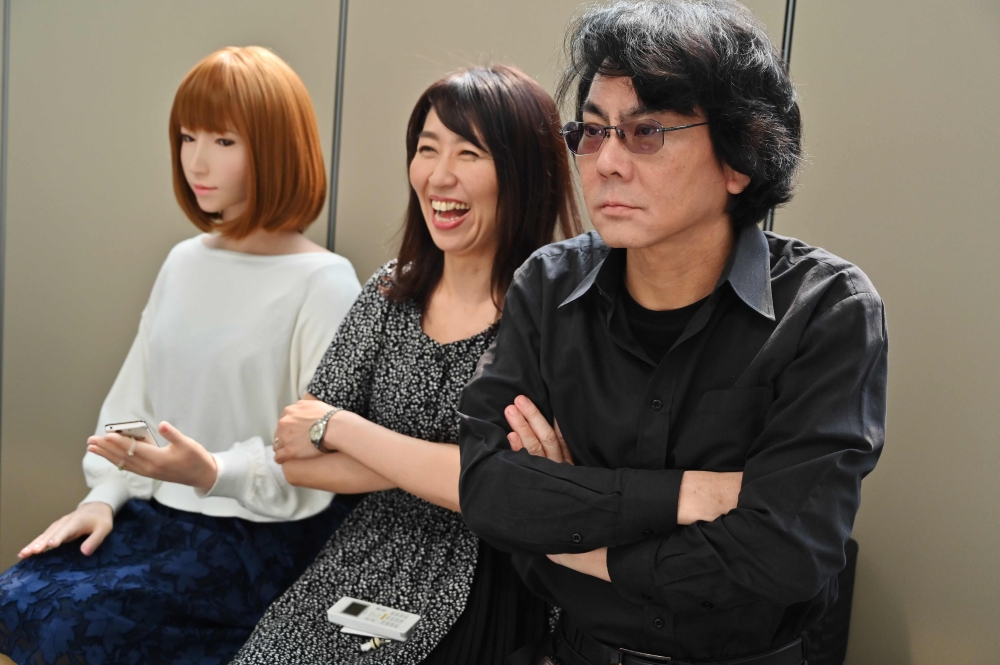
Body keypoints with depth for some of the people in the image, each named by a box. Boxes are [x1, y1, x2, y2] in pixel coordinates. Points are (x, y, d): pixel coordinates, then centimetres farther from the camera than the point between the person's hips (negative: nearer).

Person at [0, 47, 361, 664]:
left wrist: (213, 472, -29)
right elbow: (134, 397, 14)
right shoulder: (185, 261, 9)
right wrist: (105, 496, 1)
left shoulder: (325, 284, -13)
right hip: (159, 511, 7)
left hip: (264, 534, -7)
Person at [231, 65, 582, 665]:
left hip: (481, 604, -4)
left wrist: (338, 427, -10)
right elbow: (294, 460, 0)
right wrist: (438, 465, -13)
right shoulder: (392, 292, 3)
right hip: (362, 568, 4)